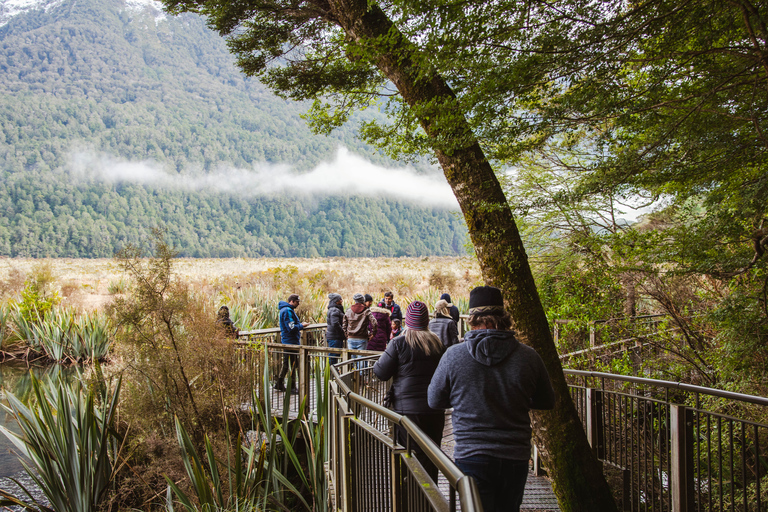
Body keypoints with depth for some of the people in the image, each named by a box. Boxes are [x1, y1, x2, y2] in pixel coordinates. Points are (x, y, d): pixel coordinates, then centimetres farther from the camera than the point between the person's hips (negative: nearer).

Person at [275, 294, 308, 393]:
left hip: (286, 341, 11)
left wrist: (299, 326, 14)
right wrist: (301, 325, -10)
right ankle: (292, 387, 0)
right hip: (290, 341, -11)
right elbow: (292, 328, -23)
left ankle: (279, 384, 23)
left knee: (286, 364, 17)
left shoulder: (288, 310, 17)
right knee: (292, 364, -5)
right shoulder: (287, 311, -17)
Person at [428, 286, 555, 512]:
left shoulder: (454, 355, -11)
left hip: (471, 457, -3)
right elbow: (547, 402, 8)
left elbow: (434, 401, 2)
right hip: (515, 458, 3)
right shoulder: (529, 356, -7)